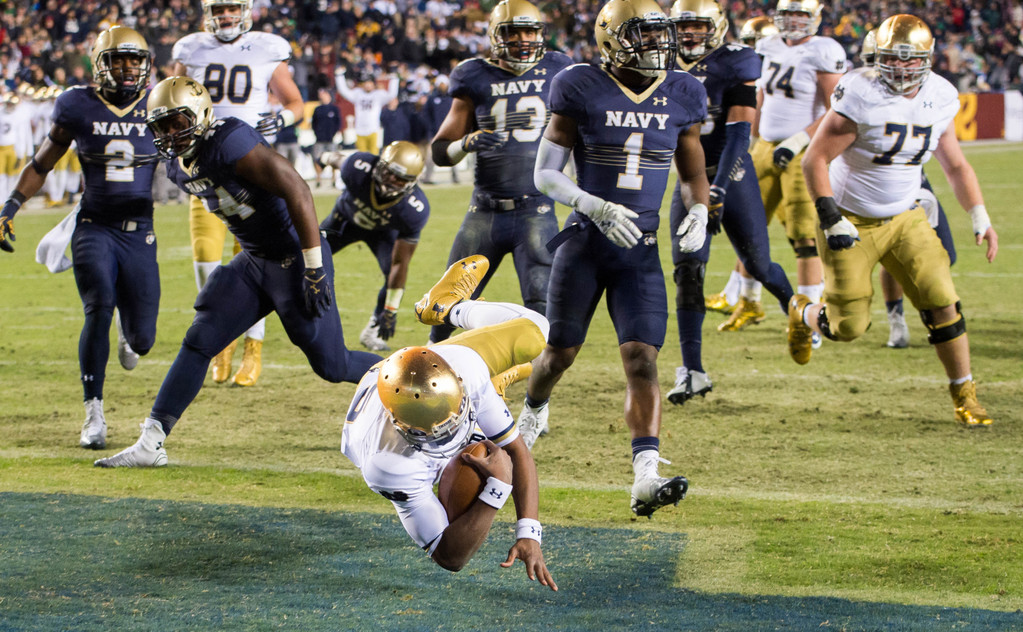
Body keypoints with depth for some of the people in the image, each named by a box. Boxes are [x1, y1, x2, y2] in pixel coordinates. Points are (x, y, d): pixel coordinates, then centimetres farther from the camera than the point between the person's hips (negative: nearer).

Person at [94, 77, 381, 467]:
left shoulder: (230, 142, -24)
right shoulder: (181, 164, 4)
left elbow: (297, 190, -26)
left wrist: (314, 268, -25)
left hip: (295, 258, -8)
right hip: (253, 263, 8)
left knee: (331, 365, 0)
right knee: (198, 343, -2)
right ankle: (151, 443, -1)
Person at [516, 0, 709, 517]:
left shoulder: (681, 97, 2)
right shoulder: (582, 92, -8)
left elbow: (693, 172, 15)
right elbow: (545, 174, -6)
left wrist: (698, 213, -6)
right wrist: (596, 208, -22)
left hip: (640, 249, 1)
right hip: (586, 241, -1)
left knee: (642, 359, -12)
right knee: (561, 352, 12)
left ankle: (646, 477, -20)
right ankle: (533, 410, 46)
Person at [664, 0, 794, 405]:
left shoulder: (735, 65, -11)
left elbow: (739, 132, -18)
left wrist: (719, 188, -26)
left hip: (732, 175, -4)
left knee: (758, 265, 6)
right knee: (688, 271, -9)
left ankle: (792, 304, 43)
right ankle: (692, 371, -9)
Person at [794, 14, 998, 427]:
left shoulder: (939, 99, -3)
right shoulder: (862, 96, -22)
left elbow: (955, 165, 11)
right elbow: (815, 160, -18)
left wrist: (980, 218, 2)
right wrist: (830, 220, -24)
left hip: (905, 219, 4)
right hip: (852, 223, -4)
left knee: (942, 303, -8)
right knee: (849, 327, 1)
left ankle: (965, 396, 6)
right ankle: (803, 314, 36)